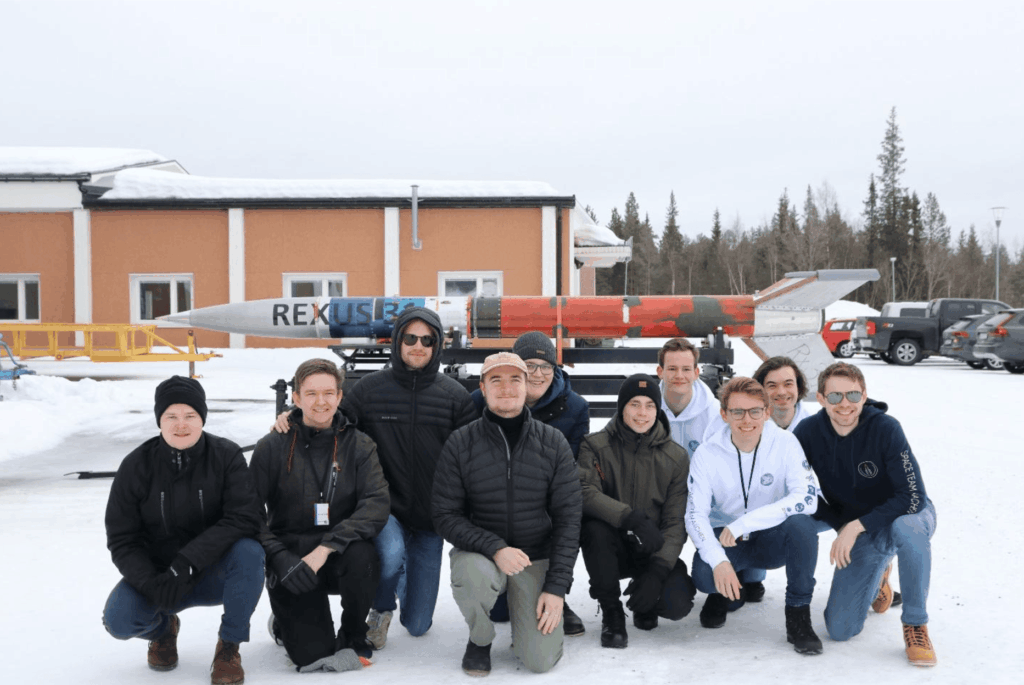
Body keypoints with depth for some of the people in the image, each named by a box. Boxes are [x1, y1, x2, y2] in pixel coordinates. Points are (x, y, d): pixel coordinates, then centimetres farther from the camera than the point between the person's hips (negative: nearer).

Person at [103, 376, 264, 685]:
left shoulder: (227, 456, -14)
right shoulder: (136, 466, -9)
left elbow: (244, 519, -24)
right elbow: (121, 540, -7)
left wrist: (186, 563, -33)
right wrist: (150, 582, -26)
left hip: (215, 573, -1)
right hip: (155, 574, 1)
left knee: (249, 552, -33)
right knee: (118, 620, -26)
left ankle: (228, 647, -10)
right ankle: (163, 628, 12)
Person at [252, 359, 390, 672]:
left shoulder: (358, 445, -2)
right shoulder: (272, 447, -3)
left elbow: (377, 504, -14)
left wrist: (326, 547, -25)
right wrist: (281, 558, -21)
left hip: (340, 557, 1)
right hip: (291, 561, -1)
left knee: (362, 555, -34)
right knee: (313, 655, -14)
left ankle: (353, 638, -5)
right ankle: (285, 622, 23)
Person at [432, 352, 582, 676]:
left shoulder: (553, 443, -4)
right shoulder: (460, 443, -6)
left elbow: (568, 517, -3)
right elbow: (445, 515, -7)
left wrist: (556, 586, -10)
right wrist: (494, 548, -23)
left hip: (537, 557, 1)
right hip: (478, 552, -1)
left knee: (541, 661, -12)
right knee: (474, 576, -36)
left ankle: (527, 618, 25)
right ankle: (480, 638, -1)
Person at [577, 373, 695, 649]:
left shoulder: (676, 457, -1)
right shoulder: (595, 445, -5)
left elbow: (676, 521, -6)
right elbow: (584, 492, -22)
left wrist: (658, 569, -20)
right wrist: (631, 517, -36)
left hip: (654, 552, 1)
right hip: (611, 549, -1)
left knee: (677, 604, -24)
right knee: (595, 528, -34)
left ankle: (643, 605, 16)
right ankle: (611, 612, -10)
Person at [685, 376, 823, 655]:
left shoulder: (785, 443, -15)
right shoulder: (707, 453, -12)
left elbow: (807, 497, -25)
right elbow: (695, 513, -13)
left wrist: (744, 523, -31)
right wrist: (718, 560, -31)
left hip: (772, 539, 0)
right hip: (726, 541, 1)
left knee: (802, 524, -33)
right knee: (704, 574, -31)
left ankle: (798, 614, -13)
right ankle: (723, 591, 11)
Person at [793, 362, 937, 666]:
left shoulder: (885, 428, -24)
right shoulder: (808, 432, -15)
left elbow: (913, 497, -25)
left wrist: (857, 525, -26)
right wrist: (842, 527, -8)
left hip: (906, 516, -3)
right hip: (858, 533, 3)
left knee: (907, 528, -42)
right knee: (839, 630, -4)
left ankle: (916, 624, -18)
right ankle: (878, 574, 27)